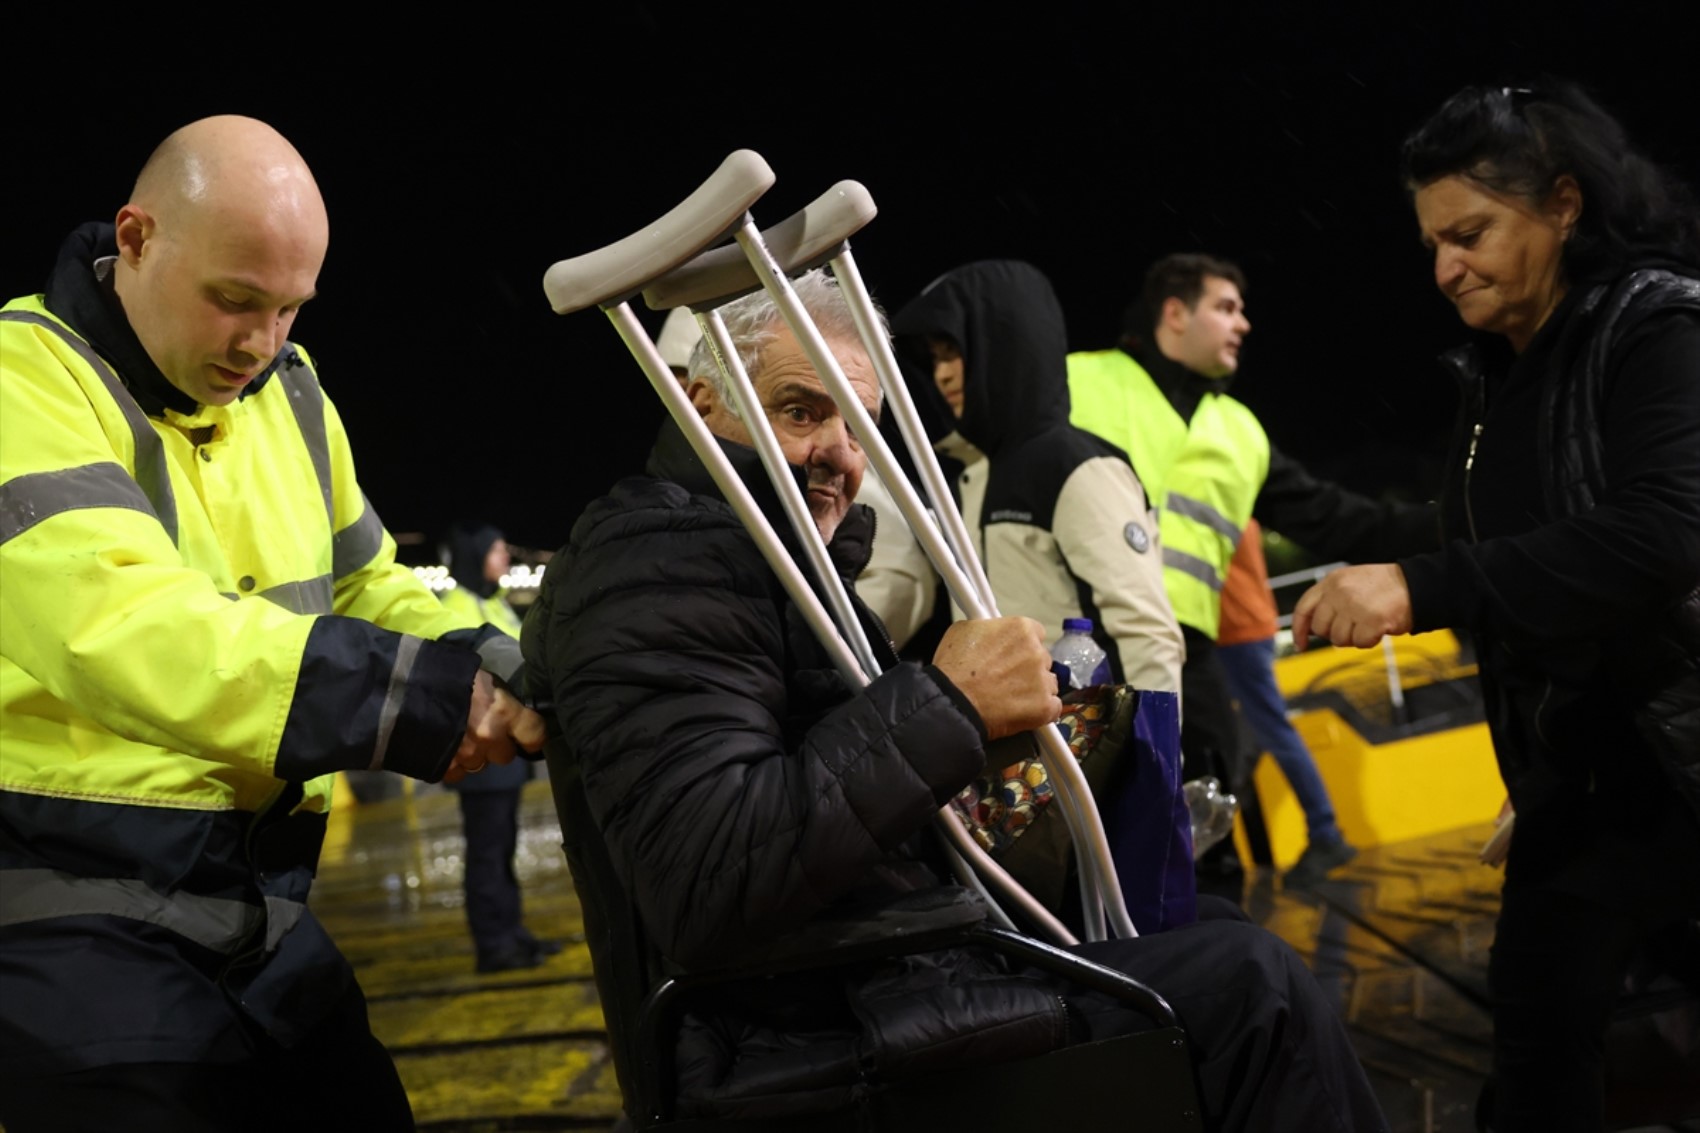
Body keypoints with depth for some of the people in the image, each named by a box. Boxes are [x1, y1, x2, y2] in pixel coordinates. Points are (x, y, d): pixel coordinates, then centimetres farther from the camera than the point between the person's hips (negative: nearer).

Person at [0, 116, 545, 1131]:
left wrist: (493, 676, -4)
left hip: (266, 912, 7)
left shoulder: (288, 391, 11)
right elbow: (113, 622, -27)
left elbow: (372, 589, 18)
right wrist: (423, 699, -30)